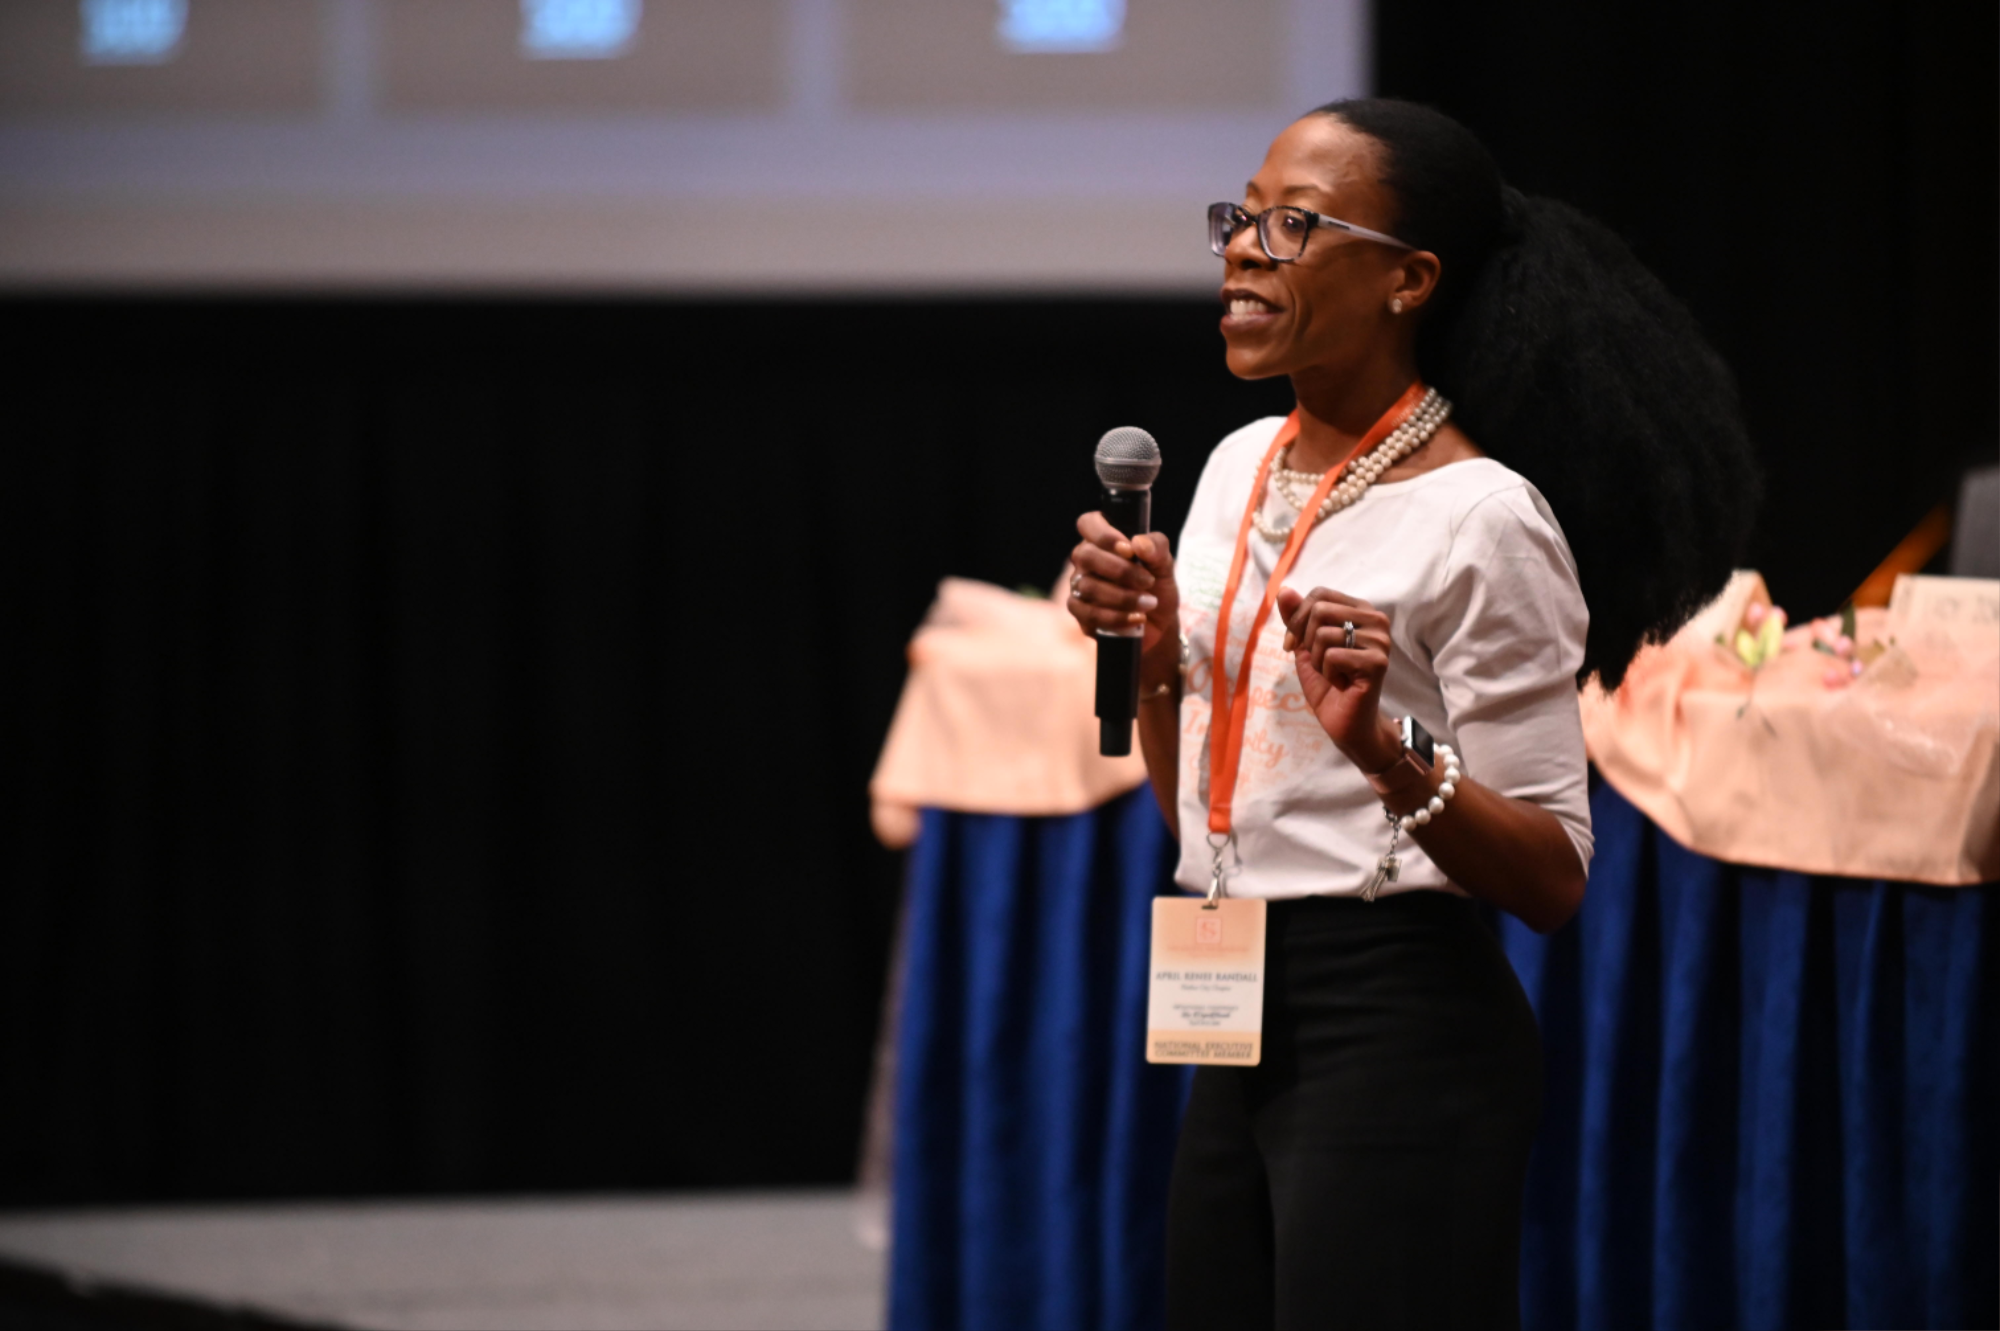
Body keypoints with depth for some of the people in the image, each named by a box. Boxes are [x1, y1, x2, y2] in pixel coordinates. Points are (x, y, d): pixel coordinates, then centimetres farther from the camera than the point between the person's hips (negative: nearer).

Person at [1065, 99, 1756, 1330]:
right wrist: (1153, 650, 2)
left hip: (1403, 1030, -8)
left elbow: (1552, 880, -15)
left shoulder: (1481, 519, -13)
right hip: (1243, 1021, 8)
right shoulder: (1241, 467, 10)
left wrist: (1384, 752, -29)